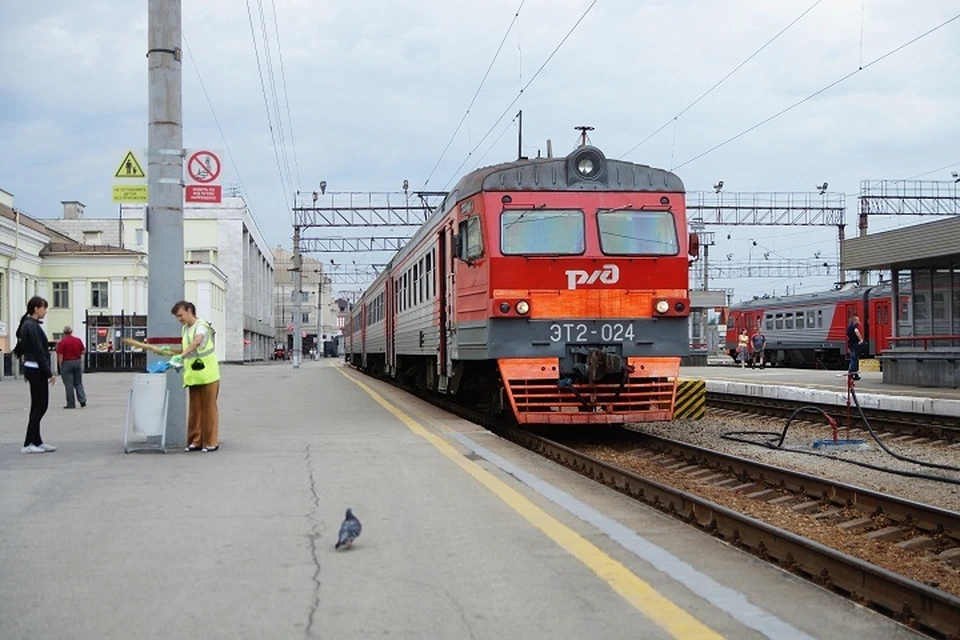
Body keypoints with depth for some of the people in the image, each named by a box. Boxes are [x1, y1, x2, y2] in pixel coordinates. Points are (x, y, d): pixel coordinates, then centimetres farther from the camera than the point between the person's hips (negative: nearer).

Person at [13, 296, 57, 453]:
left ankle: (36, 442, 15)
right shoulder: (32, 327, -16)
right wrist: (49, 373, -17)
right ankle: (28, 444, -1)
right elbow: (39, 352, -19)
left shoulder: (28, 325, 14)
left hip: (33, 369, 10)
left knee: (39, 406, 12)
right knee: (39, 406, -5)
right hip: (36, 370, -10)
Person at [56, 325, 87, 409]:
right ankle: (82, 400, 1)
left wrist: (60, 366, -4)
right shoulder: (78, 340, 1)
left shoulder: (62, 342, -11)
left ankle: (71, 404, 6)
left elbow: (60, 356, -12)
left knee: (69, 385, 2)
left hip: (66, 363, -4)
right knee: (78, 383, 14)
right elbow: (83, 352, 6)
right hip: (77, 362, 4)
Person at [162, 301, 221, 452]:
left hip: (207, 373, -8)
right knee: (195, 408, 8)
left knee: (209, 407, -2)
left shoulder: (201, 326, -10)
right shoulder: (185, 329, 17)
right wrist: (170, 350, 9)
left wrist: (181, 355, -41)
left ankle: (211, 442, 2)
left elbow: (197, 342, -30)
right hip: (193, 375, 8)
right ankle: (196, 441, 13)